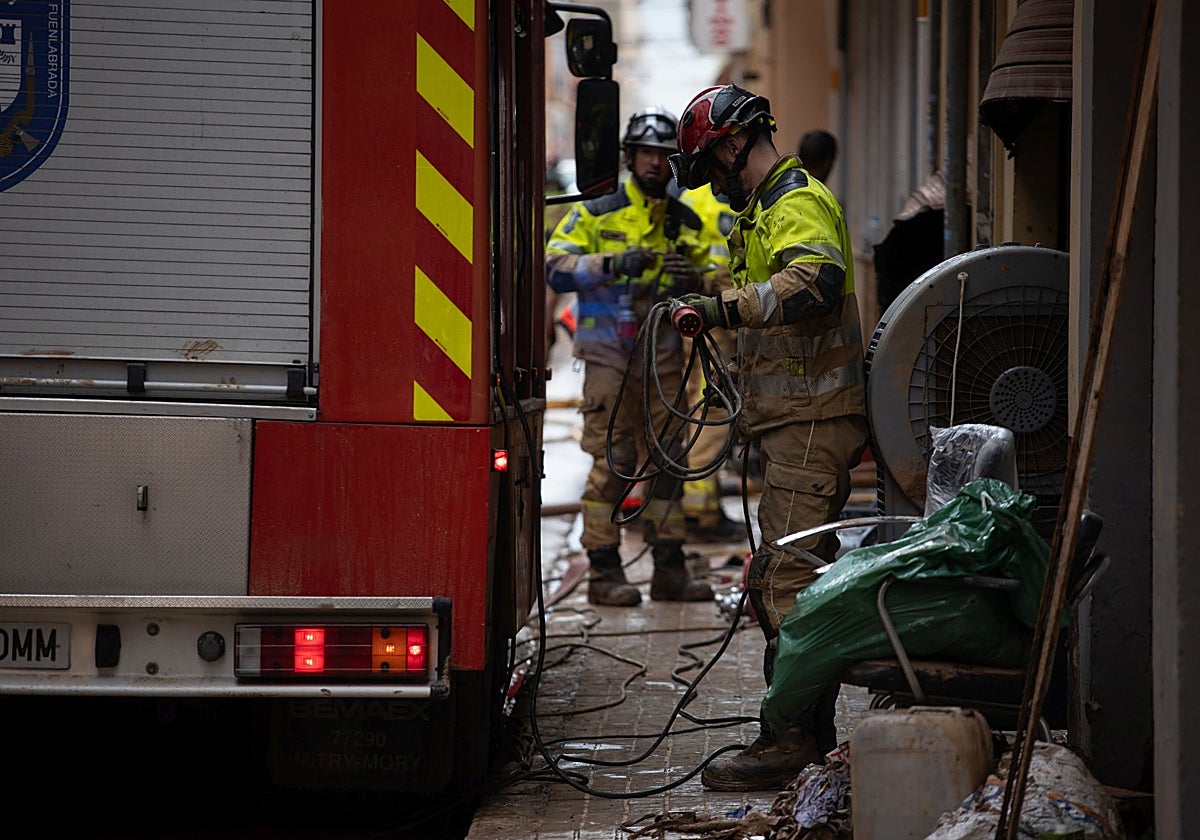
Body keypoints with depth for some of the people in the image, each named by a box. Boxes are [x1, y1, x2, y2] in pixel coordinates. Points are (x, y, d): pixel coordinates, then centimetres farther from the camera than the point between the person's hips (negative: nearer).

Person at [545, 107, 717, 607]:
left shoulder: (686, 223, 13)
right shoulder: (596, 214, 1)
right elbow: (556, 267, -9)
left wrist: (694, 280, -9)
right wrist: (615, 262, -22)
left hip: (664, 355, 4)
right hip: (609, 354, -4)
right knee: (612, 462, -6)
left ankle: (670, 568, 12)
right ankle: (604, 571, -2)